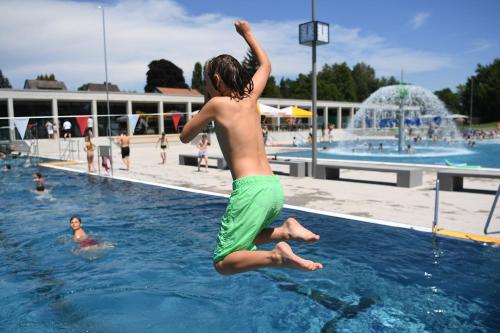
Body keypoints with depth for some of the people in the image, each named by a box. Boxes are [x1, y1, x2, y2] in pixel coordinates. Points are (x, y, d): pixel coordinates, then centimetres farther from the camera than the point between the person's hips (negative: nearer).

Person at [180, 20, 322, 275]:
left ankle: (277, 256, -22)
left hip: (250, 189, -7)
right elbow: (265, 65, 35)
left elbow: (185, 137, 11)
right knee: (243, 244, 27)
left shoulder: (217, 103, -2)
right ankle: (287, 230, 6)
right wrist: (247, 34, 45)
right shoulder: (250, 97, 14)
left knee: (223, 263, -1)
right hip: (274, 187, 8)